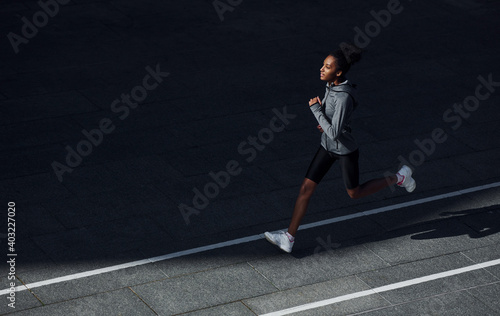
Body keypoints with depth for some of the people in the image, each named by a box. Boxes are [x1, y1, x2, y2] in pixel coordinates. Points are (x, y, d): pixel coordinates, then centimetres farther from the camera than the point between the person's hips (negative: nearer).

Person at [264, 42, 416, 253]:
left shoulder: (343, 98, -33)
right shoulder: (332, 85, -6)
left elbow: (334, 133, -32)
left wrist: (316, 109, -27)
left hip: (345, 150, -8)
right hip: (327, 147, 8)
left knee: (355, 194, 15)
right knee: (306, 188, 1)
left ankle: (398, 178, 34)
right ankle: (289, 237, 4)